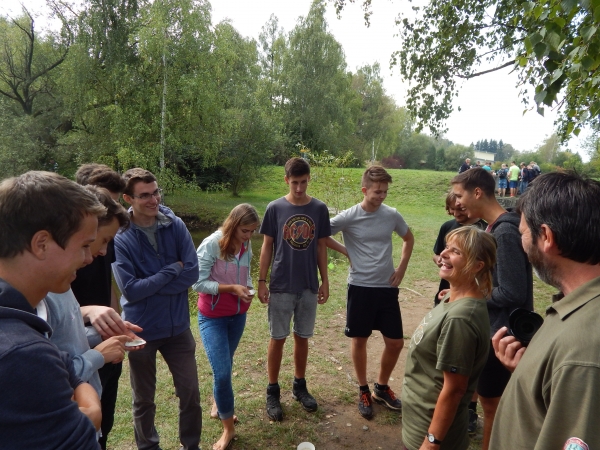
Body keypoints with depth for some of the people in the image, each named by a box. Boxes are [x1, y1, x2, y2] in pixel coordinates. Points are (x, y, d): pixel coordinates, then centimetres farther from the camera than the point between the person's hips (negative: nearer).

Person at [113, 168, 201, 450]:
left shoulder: (175, 225, -8)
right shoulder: (120, 238, -15)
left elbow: (192, 273, -13)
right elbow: (130, 290, -21)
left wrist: (149, 285, -18)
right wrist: (172, 270, -15)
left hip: (178, 326, 2)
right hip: (141, 330, -2)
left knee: (190, 393, 14)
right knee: (144, 399, 19)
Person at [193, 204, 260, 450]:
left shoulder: (246, 247, -1)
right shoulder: (211, 244, -21)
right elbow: (198, 282, -21)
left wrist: (248, 288, -10)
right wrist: (231, 288, -25)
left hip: (237, 315, 6)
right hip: (212, 317, -5)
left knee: (224, 368, 20)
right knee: (222, 372, -9)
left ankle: (218, 405, 47)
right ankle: (228, 428, 13)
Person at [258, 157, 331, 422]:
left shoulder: (319, 209, -1)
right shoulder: (275, 208, -6)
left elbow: (321, 246, 5)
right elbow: (267, 246, -2)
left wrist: (325, 281, 5)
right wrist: (261, 281, -4)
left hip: (308, 286, 2)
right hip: (281, 286, -2)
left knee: (302, 337, 14)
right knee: (278, 339, 7)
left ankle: (300, 386, 33)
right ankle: (273, 392, 24)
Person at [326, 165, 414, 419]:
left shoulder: (392, 215, -2)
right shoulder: (348, 217, -11)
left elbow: (409, 239, 15)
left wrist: (402, 269, 6)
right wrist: (345, 251, -5)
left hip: (387, 287, 3)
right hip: (360, 287, -3)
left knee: (395, 342, 8)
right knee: (360, 339, 10)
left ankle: (382, 387, 32)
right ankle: (363, 390, 31)